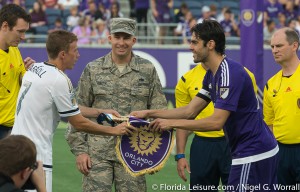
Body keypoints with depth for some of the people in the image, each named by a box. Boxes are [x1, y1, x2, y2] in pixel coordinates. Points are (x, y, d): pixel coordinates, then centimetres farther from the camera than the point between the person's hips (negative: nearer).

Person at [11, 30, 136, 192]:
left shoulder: (34, 68, 11)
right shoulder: (59, 80, -15)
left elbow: (70, 109, 16)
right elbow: (79, 123, -8)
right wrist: (114, 131, 3)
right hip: (35, 157, -9)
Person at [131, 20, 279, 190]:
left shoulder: (231, 73, -20)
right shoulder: (211, 75, 11)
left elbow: (217, 122, -24)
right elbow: (190, 111, 13)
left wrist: (172, 123, -19)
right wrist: (148, 113, 7)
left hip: (253, 155, -10)